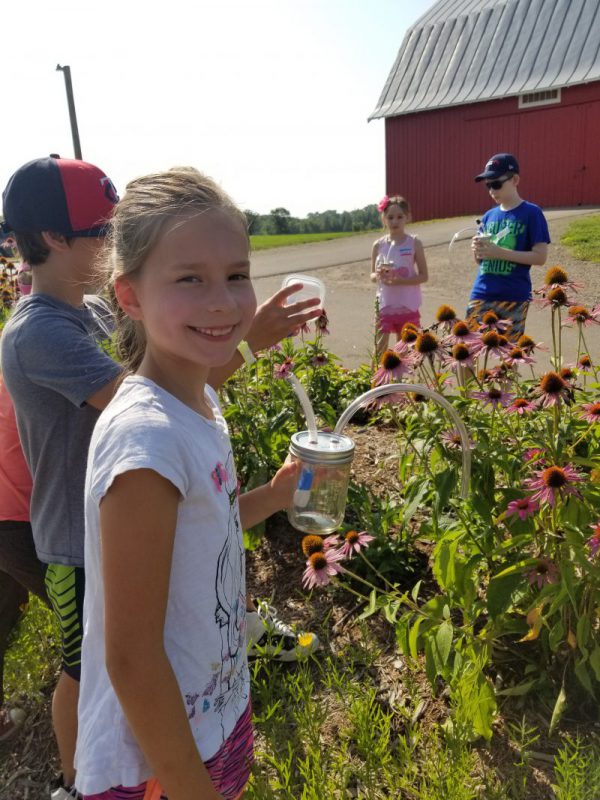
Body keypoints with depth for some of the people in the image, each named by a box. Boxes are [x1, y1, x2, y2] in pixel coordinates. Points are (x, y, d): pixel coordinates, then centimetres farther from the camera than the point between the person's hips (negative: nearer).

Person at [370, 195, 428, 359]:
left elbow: (424, 276, -6)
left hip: (408, 307, -1)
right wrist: (378, 276, -16)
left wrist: (399, 280, -20)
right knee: (380, 351, 0)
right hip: (384, 306, 1)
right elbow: (372, 276, 8)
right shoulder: (378, 245, 1)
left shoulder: (414, 243, -5)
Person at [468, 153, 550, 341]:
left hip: (514, 298, -4)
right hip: (481, 295, 5)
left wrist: (499, 252, -17)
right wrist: (478, 250, -7)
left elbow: (540, 257, -10)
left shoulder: (531, 213, -4)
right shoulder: (488, 216, 12)